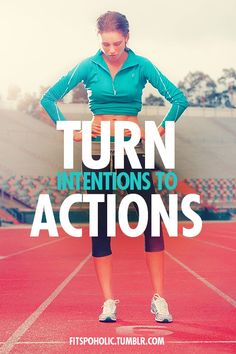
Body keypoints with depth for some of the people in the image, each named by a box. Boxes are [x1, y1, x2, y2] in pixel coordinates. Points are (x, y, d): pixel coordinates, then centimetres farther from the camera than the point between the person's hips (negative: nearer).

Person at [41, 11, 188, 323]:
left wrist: (160, 131, -2)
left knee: (151, 220, -6)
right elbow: (48, 99, 6)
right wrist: (72, 132, 1)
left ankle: (159, 298, 3)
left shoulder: (142, 66, -1)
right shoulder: (88, 67, 1)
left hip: (133, 148, -1)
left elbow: (179, 99, 2)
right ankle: (108, 301, 8)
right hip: (97, 149, 1)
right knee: (101, 225, 1)